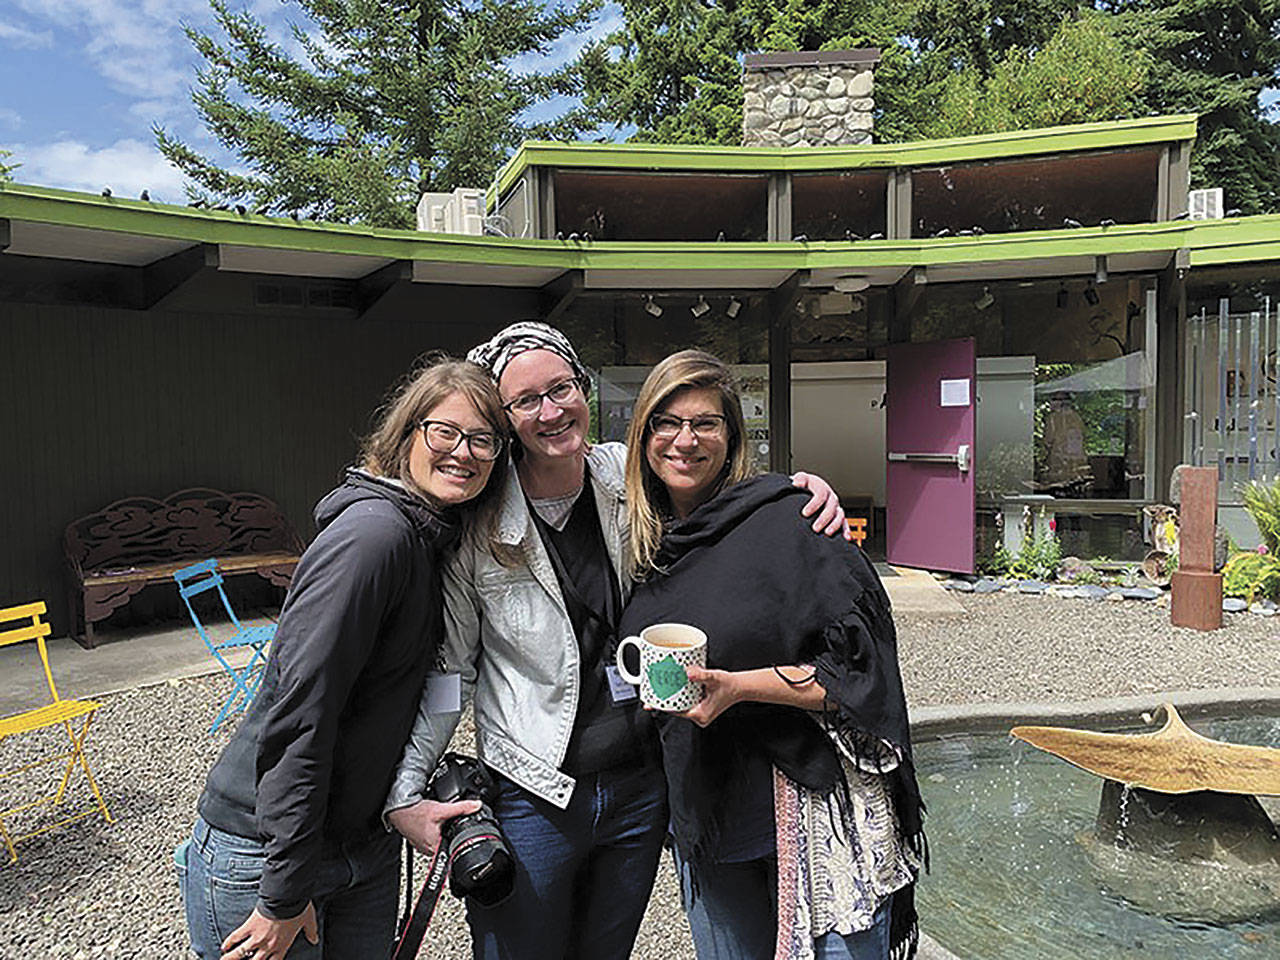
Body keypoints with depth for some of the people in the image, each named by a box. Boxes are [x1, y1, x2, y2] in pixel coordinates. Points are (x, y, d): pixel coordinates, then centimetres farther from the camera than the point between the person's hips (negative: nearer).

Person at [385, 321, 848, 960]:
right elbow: (449, 668, -5)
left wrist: (804, 493, -10)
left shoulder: (629, 479, -4)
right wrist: (404, 794, -7)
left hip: (641, 788, 3)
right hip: (532, 800, -3)